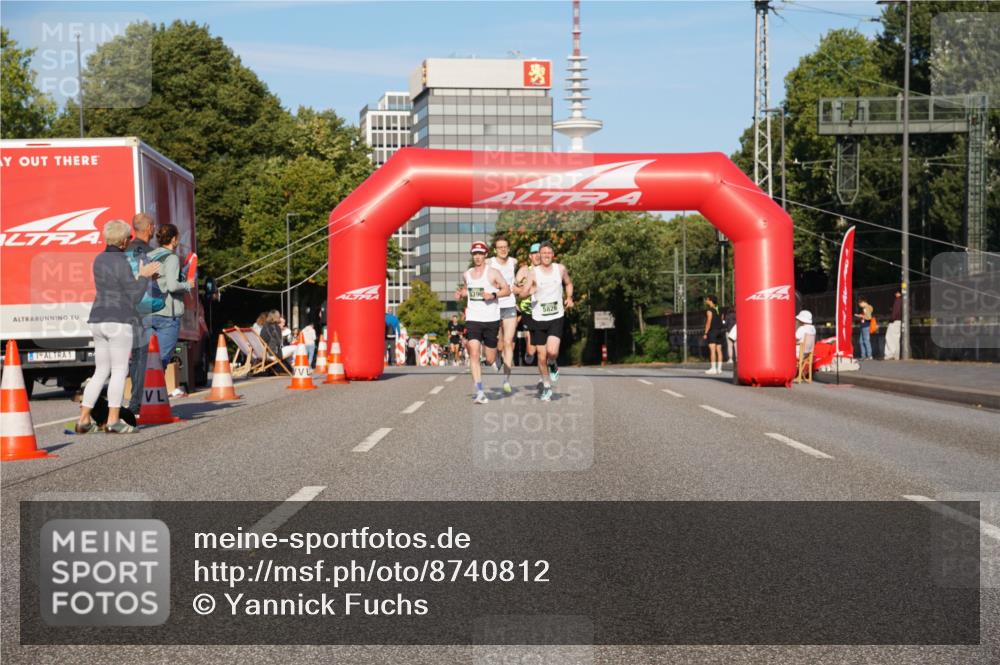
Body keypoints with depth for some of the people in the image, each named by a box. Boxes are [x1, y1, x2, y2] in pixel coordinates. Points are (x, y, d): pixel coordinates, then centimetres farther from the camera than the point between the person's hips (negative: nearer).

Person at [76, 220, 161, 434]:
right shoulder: (121, 263, -13)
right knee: (119, 371, -1)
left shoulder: (99, 259, 13)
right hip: (119, 322, -8)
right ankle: (113, 421, -2)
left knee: (101, 371, 13)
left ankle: (84, 419, 10)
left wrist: (142, 275, 19)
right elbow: (135, 296, -11)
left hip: (98, 321, 8)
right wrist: (143, 276, 2)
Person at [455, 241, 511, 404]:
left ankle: (496, 359, 43)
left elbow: (507, 290, -3)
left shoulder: (493, 273, -3)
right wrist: (460, 294, 7)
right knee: (474, 354, -15)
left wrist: (493, 295, -19)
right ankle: (479, 392, -16)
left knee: (490, 359, 4)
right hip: (473, 319, 2)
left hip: (491, 319, -2)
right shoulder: (466, 274, 10)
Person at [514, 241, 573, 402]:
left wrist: (569, 297, 4)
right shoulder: (533, 272, -6)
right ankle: (546, 387, 23)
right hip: (538, 319, 0)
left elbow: (568, 283, 22)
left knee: (552, 351, -21)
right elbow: (522, 293, -15)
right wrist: (530, 291, -36)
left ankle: (553, 365, 15)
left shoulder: (560, 269, 2)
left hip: (556, 318, 0)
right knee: (541, 356, 4)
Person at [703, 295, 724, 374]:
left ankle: (713, 368, -17)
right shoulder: (718, 310, 15)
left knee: (712, 350, -11)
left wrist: (705, 333, -13)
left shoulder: (709, 310, -9)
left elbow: (709, 322, -14)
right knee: (719, 350, 6)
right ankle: (719, 368, 5)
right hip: (719, 331, 8)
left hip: (712, 331, -8)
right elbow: (721, 320, 16)